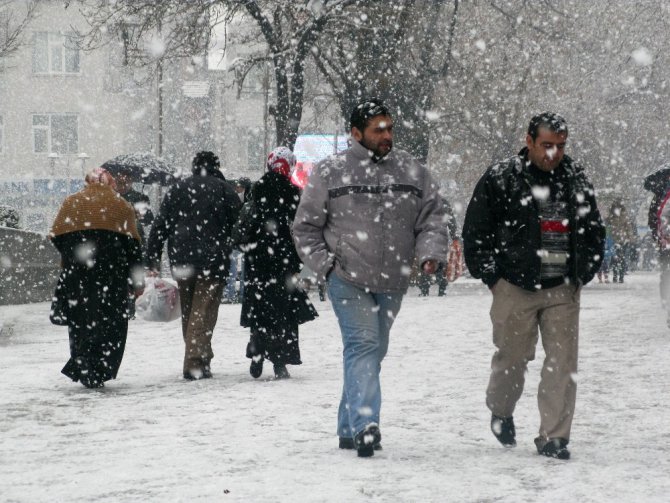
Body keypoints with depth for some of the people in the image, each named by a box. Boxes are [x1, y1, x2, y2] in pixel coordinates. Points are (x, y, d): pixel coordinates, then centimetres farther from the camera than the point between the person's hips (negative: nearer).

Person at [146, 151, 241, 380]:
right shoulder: (223, 189, 2)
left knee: (188, 311, 15)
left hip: (181, 258, 3)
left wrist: (153, 258, 9)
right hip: (212, 260, -3)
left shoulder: (177, 189, 11)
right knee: (204, 310, -6)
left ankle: (200, 357, 22)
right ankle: (195, 362, -16)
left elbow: (160, 225, 8)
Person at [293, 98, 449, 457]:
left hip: (392, 282, 4)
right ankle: (364, 424, -24)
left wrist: (430, 253, -8)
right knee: (362, 344, -17)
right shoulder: (330, 172, -2)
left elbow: (432, 219, 10)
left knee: (374, 350, 11)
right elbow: (306, 226, 4)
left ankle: (349, 428, 23)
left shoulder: (412, 172, 7)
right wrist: (325, 265, -5)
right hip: (347, 279, -4)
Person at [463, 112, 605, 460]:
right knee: (512, 356, 3)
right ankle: (501, 411, 32)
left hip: (563, 289, 3)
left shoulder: (576, 180, 11)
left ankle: (554, 436, 3)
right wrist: (491, 276, -3)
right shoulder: (500, 179, -1)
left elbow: (594, 231, 21)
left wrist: (583, 273, 12)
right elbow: (475, 232, 1)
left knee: (563, 362, -3)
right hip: (515, 287, -3)